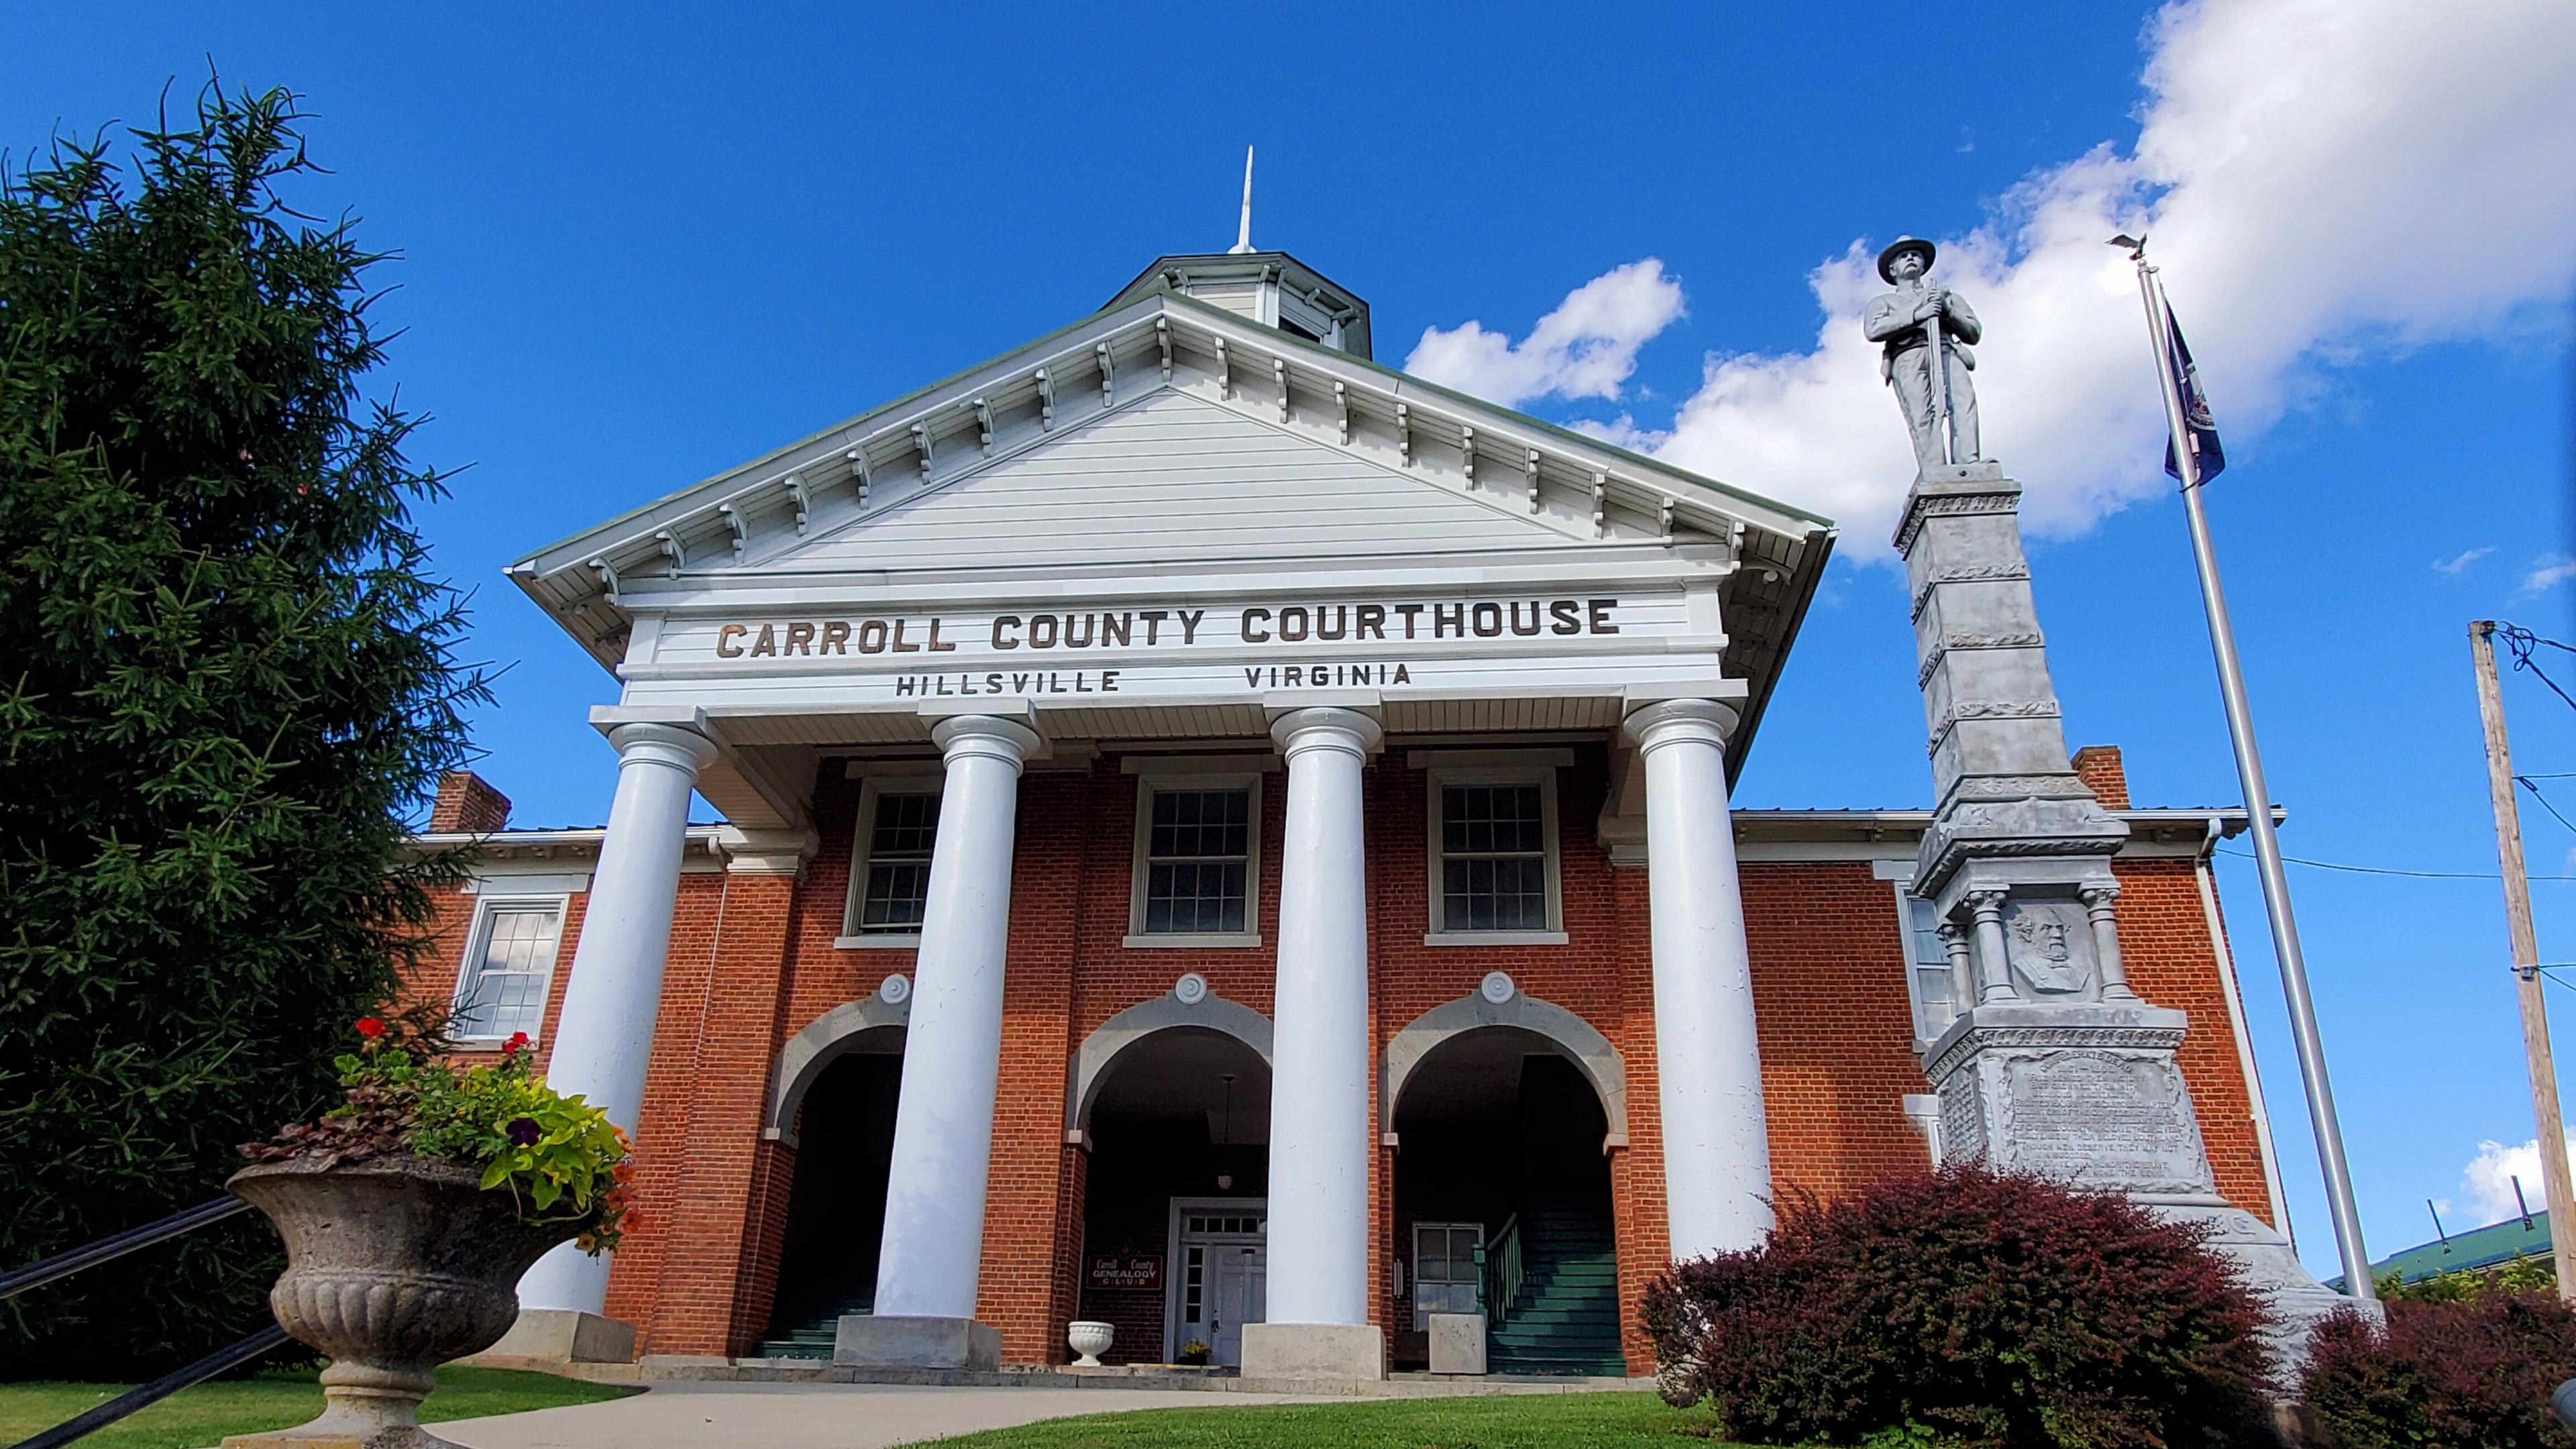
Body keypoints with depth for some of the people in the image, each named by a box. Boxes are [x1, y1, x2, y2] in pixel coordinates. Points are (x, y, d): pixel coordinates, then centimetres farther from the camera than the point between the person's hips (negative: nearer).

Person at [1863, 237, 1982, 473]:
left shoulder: (1948, 295, 37)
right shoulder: (1884, 302, 30)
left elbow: (1974, 333, 24)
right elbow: (1873, 330, 5)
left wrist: (1947, 311, 7)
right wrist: (1917, 315, -3)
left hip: (1948, 353, 2)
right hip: (1909, 358, -1)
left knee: (1964, 401, -29)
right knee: (1923, 416, -25)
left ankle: (1970, 464, -43)